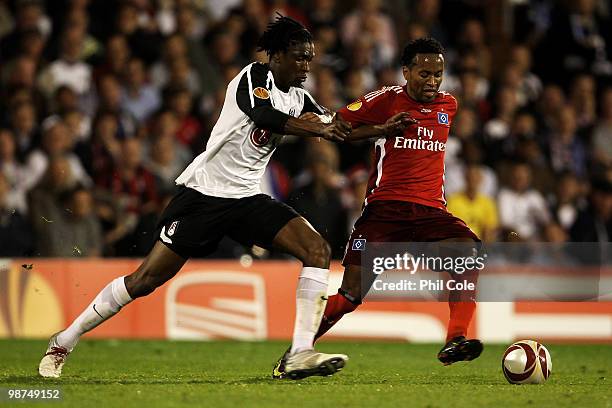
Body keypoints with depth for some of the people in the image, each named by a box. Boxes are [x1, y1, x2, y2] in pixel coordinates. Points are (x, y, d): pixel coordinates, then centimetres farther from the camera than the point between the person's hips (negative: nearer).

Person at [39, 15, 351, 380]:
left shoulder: (300, 98, 10)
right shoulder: (254, 77, -11)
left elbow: (337, 127, 2)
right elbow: (263, 115, -31)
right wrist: (319, 129, -36)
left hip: (247, 197, 7)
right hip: (203, 192, -7)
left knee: (318, 250, -14)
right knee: (147, 279, -7)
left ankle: (301, 354, -19)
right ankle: (64, 343, 9)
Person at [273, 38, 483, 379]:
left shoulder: (448, 105, 15)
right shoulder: (385, 100, 1)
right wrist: (382, 129, -9)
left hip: (431, 210, 4)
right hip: (384, 207, -4)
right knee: (352, 293, -11)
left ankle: (455, 341, -30)